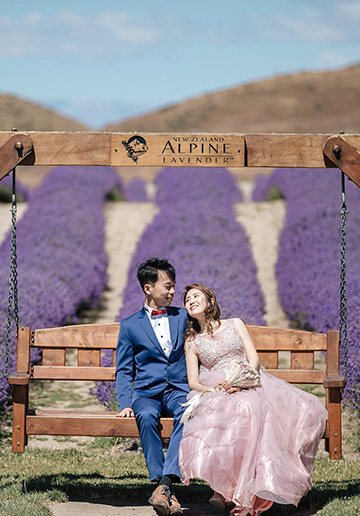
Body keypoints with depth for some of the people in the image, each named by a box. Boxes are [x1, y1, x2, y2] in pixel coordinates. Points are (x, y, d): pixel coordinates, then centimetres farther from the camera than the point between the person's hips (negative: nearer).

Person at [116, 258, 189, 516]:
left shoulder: (183, 317, 16)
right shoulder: (130, 325, 12)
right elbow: (124, 371, 11)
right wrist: (125, 404, -6)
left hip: (179, 390, 1)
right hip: (146, 392, -1)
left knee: (187, 414, -36)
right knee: (147, 416, -36)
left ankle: (165, 482, -44)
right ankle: (168, 492, -38)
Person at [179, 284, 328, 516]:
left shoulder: (235, 324, 18)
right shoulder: (192, 342, 17)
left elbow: (254, 358, 7)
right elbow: (193, 381, 8)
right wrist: (213, 389, -14)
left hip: (250, 384, 2)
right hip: (216, 392, -2)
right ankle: (224, 489, -39)